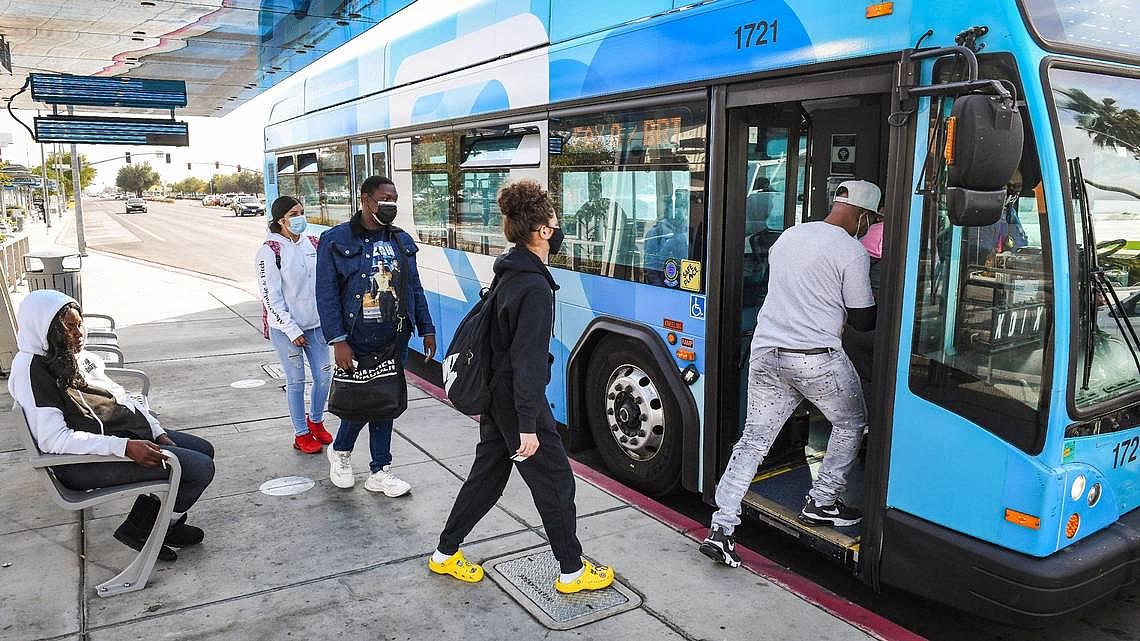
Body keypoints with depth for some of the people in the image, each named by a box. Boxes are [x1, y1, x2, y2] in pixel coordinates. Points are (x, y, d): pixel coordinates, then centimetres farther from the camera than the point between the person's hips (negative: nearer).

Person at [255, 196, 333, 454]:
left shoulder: (313, 243, 4)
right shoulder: (269, 251, -11)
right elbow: (271, 297, -12)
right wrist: (292, 330, -14)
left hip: (315, 323, 5)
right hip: (285, 328, -5)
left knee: (325, 374, 9)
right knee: (296, 380, 4)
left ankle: (315, 420, 33)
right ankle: (301, 434, 20)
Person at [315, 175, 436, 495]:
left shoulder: (402, 241, 9)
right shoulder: (336, 240, -6)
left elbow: (415, 288, 13)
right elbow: (326, 293, -10)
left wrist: (426, 329, 9)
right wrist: (338, 340, -16)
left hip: (395, 342, 5)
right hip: (357, 343, -4)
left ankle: (380, 472, 21)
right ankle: (339, 451, 32)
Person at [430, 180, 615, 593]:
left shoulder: (507, 272, 5)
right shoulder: (535, 288, -24)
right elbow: (527, 360, -25)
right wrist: (528, 426, -22)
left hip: (496, 394, 9)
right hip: (519, 402, -9)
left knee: (487, 475, 21)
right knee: (555, 482, 6)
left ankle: (446, 554, 33)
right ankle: (572, 571, 22)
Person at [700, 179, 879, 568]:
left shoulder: (789, 235, 13)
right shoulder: (852, 251, -8)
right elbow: (863, 320, -3)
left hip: (766, 350, 6)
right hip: (816, 358, -6)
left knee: (754, 439, 10)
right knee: (851, 424, 21)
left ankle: (720, 529, 5)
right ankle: (821, 503, 26)